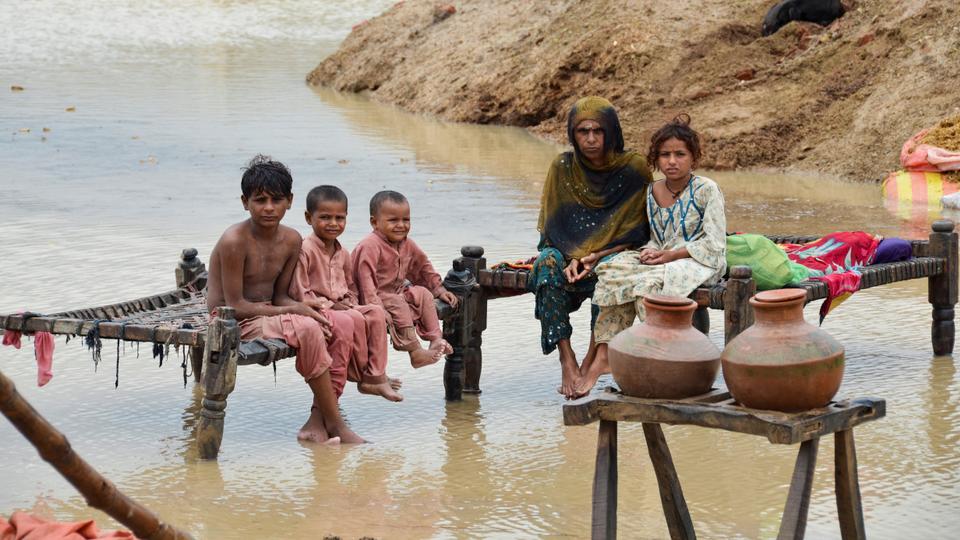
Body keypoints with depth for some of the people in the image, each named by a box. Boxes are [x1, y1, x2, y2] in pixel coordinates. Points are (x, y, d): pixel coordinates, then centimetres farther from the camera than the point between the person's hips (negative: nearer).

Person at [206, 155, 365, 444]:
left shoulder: (291, 240, 4)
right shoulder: (234, 240, -19)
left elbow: (279, 296, 7)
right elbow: (235, 305, -19)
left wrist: (305, 311, -16)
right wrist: (292, 310, -18)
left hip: (266, 313, 8)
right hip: (233, 323, -8)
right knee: (308, 331, -29)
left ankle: (318, 420, -13)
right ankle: (335, 425, -19)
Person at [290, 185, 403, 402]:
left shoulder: (342, 253, 13)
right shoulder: (305, 250, -13)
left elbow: (350, 287, 25)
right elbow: (299, 293, -16)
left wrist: (348, 303, 3)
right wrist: (328, 305, -17)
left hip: (340, 308, 8)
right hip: (316, 311, -8)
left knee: (377, 313, -13)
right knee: (354, 320, -31)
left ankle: (375, 375, -14)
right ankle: (364, 375, -14)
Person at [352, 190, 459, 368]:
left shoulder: (407, 245, 5)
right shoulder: (370, 246, -23)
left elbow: (423, 266, 21)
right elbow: (366, 280, -29)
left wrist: (439, 289, 16)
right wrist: (376, 308, -37)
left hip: (397, 292, 9)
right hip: (379, 297, -9)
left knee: (424, 294, -3)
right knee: (398, 304, -31)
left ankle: (436, 339, -3)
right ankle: (415, 352, -31)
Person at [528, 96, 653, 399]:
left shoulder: (634, 169, -5)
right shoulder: (562, 168, 1)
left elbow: (636, 232, -6)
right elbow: (552, 226, 2)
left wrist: (598, 256, -20)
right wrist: (571, 260, -18)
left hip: (615, 254, -2)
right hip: (569, 250, 2)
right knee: (547, 265, -31)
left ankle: (590, 362, -30)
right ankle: (567, 361, -34)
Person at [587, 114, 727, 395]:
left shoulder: (706, 190, -7)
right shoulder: (652, 192, 11)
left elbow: (714, 244, -12)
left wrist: (672, 255, -18)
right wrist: (650, 251, -5)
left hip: (699, 263, -6)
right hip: (661, 259, 6)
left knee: (649, 281, -35)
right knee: (613, 271, -19)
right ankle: (603, 356, -24)